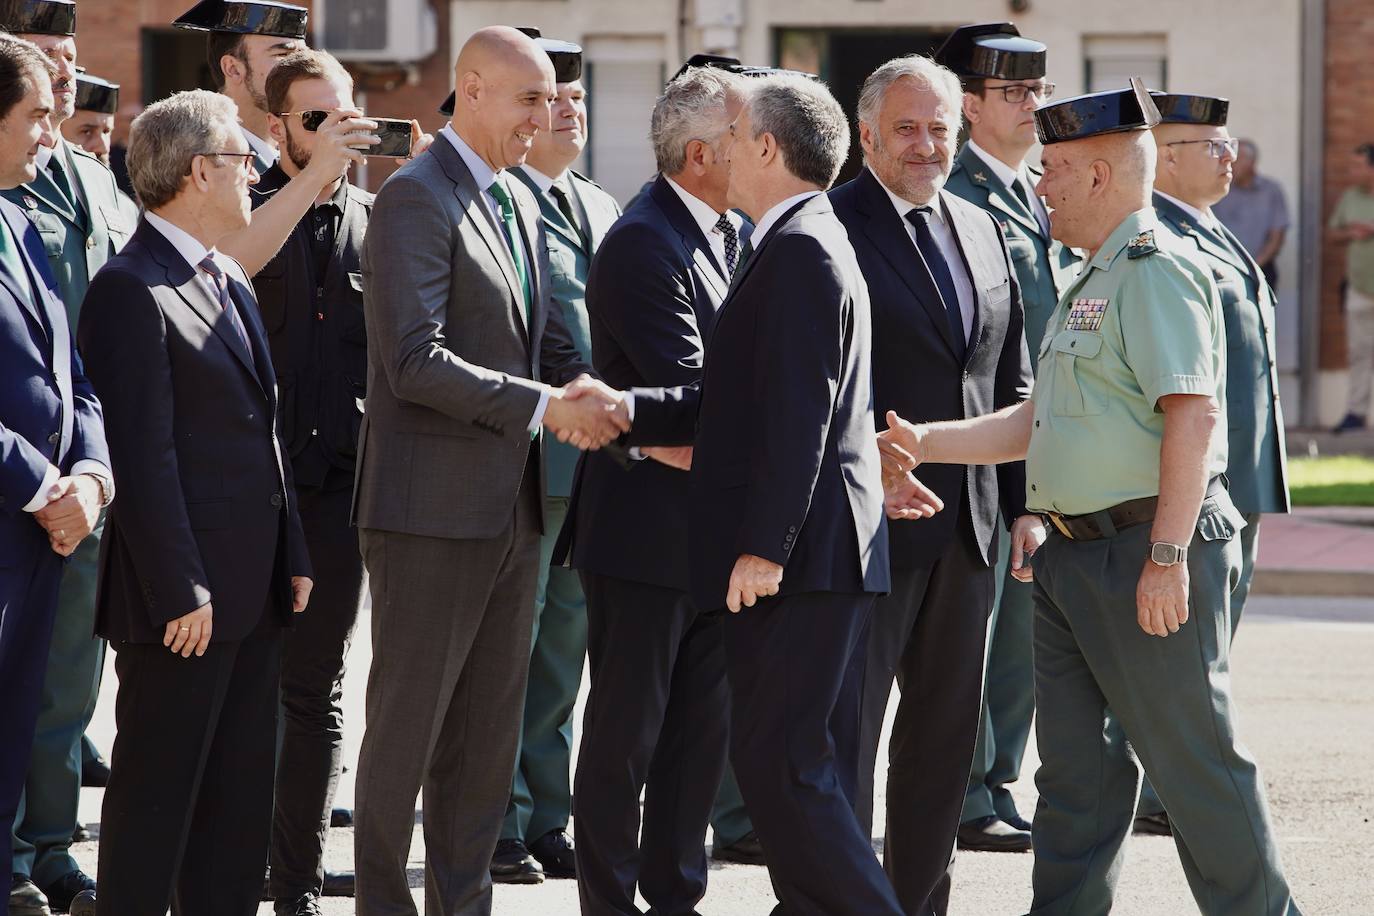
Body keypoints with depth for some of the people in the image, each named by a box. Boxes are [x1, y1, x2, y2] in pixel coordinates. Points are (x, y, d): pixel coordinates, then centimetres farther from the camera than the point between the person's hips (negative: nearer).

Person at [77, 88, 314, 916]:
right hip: (186, 597, -9)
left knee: (242, 796, 12)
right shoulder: (132, 290, -13)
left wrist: (292, 557, 14)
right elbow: (144, 458, -18)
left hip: (254, 588, 9)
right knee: (157, 794, -3)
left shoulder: (232, 284, 17)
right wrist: (179, 592, -20)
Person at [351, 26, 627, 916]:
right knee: (409, 724, -2)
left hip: (510, 507, 9)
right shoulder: (417, 198, -13)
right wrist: (543, 405, -21)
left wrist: (588, 395, -3)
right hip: (433, 507, -9)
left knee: (490, 730, 12)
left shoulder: (521, 203, 15)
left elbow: (548, 341, 18)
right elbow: (416, 362, -21)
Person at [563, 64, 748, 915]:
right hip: (650, 532, -8)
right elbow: (694, 397, -23)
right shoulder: (643, 247, -17)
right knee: (626, 735, 1)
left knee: (705, 731, 12)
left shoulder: (742, 236, 11)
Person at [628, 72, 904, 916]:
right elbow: (736, 404, 19)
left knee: (779, 762, -10)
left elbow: (798, 414, -21)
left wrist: (763, 547, -22)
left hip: (800, 558, -11)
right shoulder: (812, 245, 19)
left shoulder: (800, 251, -14)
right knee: (814, 768, 12)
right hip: (821, 559, 11)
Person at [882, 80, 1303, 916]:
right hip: (1077, 556, 10)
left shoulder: (1156, 270, -13)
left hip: (1148, 554, -10)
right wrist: (925, 443, 15)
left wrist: (1167, 557, -26)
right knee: (1076, 761, 11)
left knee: (1192, 755, -4)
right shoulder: (1095, 280, 20)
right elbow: (1038, 423, 23)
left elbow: (1193, 416, -22)